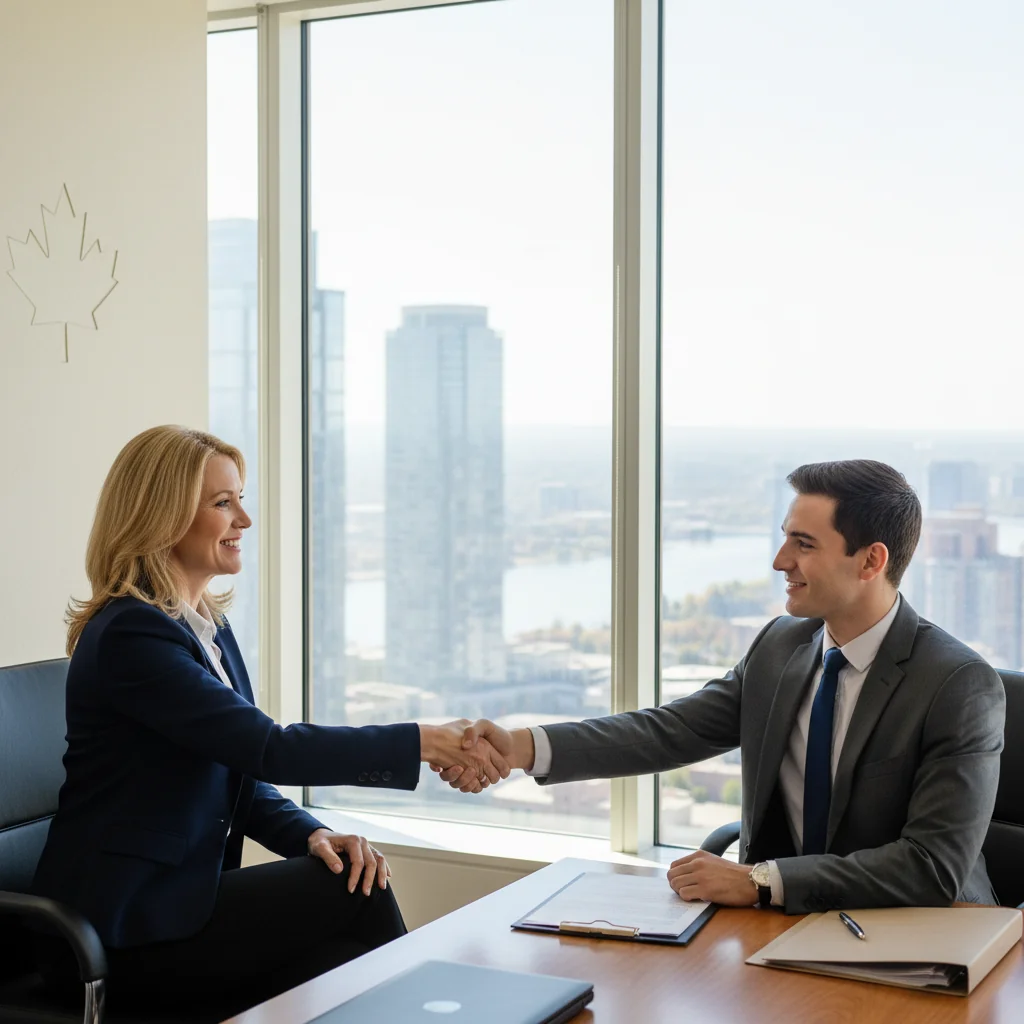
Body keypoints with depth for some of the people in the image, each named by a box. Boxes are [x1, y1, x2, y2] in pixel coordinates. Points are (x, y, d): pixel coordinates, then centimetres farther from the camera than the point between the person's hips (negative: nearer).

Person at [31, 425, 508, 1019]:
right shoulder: (131, 634, -17)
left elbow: (242, 777, 12)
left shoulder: (209, 625, 12)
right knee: (354, 894, -16)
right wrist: (423, 743, -23)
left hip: (184, 893, 8)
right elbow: (268, 748, -24)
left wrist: (313, 835, -7)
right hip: (122, 926, -8)